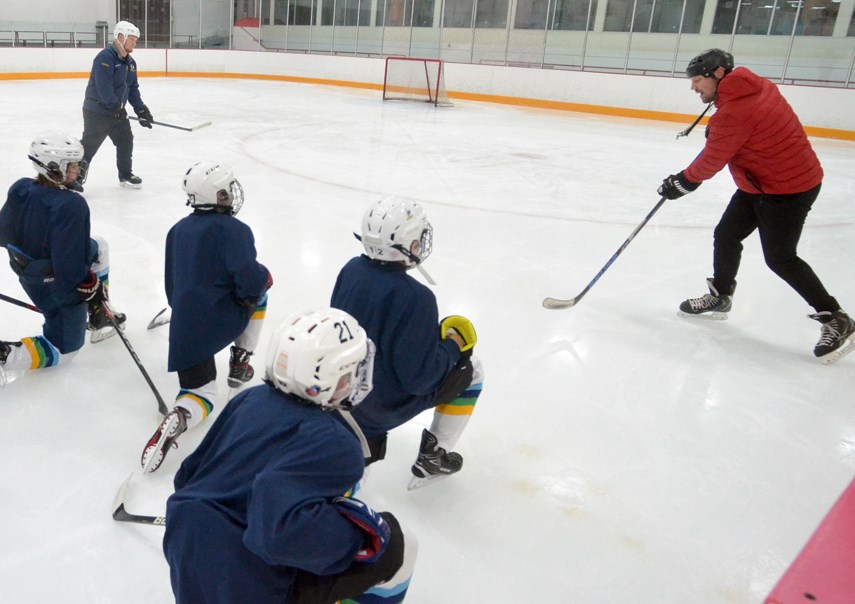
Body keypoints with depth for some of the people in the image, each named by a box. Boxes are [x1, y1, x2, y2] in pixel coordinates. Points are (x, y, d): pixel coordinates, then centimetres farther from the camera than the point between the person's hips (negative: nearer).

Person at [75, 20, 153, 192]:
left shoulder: (130, 62, 10)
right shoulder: (105, 57, -19)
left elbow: (133, 88, 14)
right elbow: (103, 86, -26)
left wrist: (141, 110, 7)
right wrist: (117, 106, -24)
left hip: (118, 111, 9)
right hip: (97, 111, -9)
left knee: (126, 141, 14)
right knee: (89, 145, -6)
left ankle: (126, 175, 29)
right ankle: (75, 177, 3)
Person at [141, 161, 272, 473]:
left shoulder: (178, 230, 15)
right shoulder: (234, 230, -8)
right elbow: (250, 282, -21)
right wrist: (264, 277, 2)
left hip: (184, 327, 5)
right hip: (223, 321, -5)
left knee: (200, 393, 13)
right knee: (259, 292, 24)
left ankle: (179, 417, -25)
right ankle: (240, 363, 23)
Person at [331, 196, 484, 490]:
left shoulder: (351, 270, -9)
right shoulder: (415, 297, -31)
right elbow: (419, 378, -27)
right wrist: (454, 344, -9)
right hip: (386, 406, -7)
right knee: (470, 370, 12)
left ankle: (367, 435, 29)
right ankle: (432, 458, 20)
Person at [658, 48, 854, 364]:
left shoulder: (734, 112, -27)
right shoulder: (756, 86, 1)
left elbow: (711, 161, -18)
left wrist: (681, 183, -4)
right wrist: (716, 130, 11)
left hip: (788, 188, -10)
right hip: (760, 182, 10)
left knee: (780, 258, -4)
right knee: (726, 236, 12)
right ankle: (720, 296, 30)